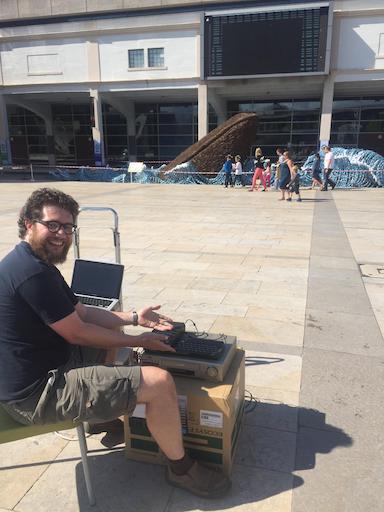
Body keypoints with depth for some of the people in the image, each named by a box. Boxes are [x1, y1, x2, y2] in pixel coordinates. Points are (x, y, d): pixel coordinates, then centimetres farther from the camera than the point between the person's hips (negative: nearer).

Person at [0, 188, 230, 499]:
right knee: (160, 382, -17)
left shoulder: (33, 263, 8)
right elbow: (77, 333, -19)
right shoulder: (33, 274, -25)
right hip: (37, 394, -11)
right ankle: (181, 469, 8)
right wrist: (137, 341, -7)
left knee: (111, 333, 26)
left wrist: (134, 318, 2)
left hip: (43, 368, 11)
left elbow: (82, 313, 11)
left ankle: (104, 414, 33)